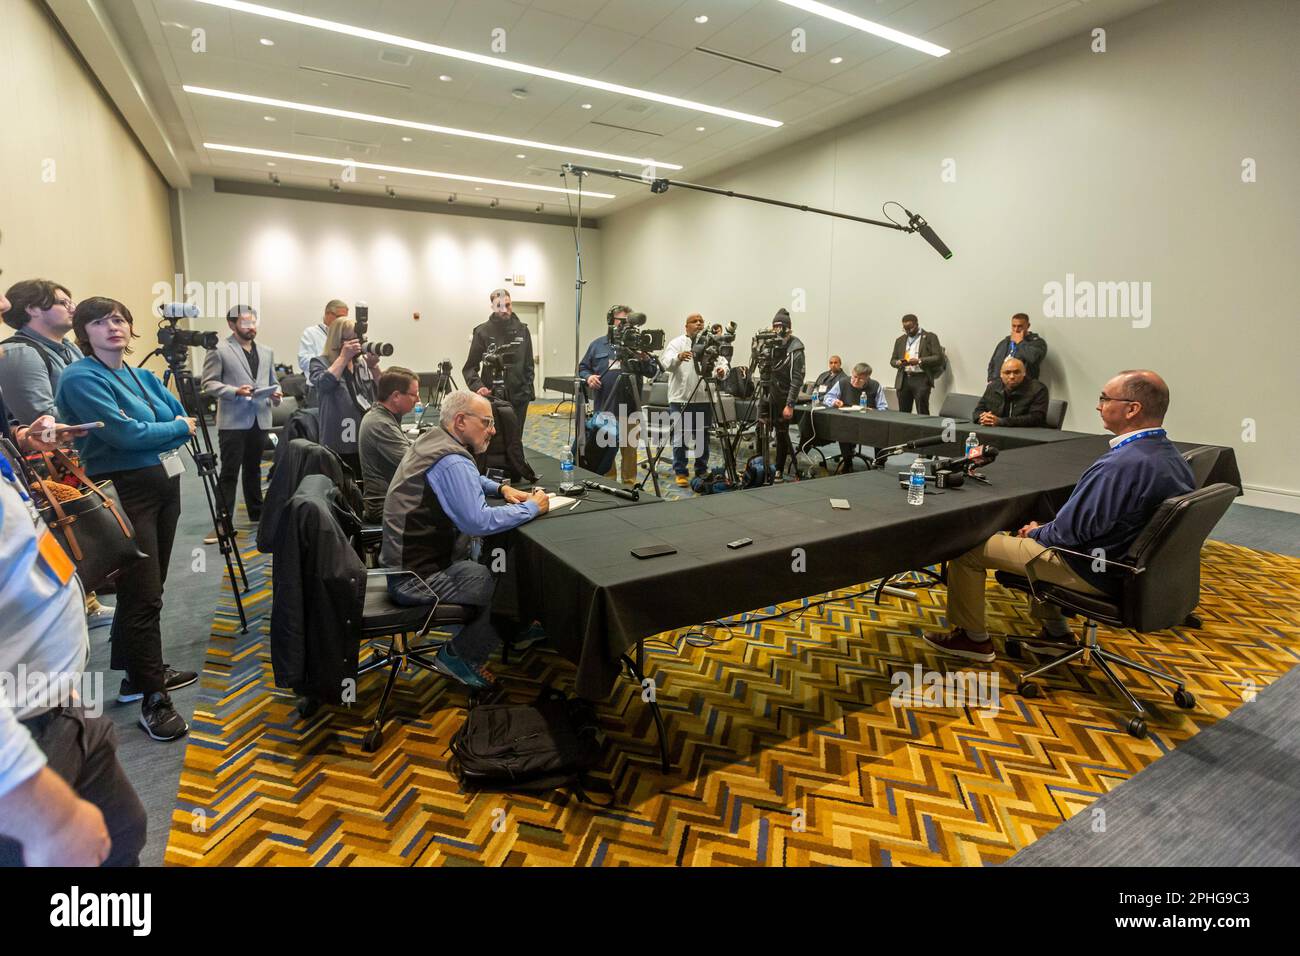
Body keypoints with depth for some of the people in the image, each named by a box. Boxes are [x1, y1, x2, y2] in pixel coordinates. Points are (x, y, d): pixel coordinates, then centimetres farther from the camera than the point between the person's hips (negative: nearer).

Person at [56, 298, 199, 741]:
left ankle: (142, 673, 30)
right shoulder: (80, 378, -9)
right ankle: (153, 701, 4)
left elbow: (185, 418, 8)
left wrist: (151, 438, -7)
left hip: (166, 483, 7)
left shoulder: (143, 376, 13)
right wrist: (176, 428, -4)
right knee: (142, 596, -5)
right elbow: (126, 433, -18)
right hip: (125, 492, -7)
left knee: (148, 590, 15)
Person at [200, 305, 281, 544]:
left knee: (253, 470, 15)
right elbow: (209, 383, -6)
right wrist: (235, 391, -20)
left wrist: (276, 394, -1)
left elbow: (273, 382, 20)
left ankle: (257, 514, 25)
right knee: (229, 472, -3)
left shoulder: (267, 353, 16)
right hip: (233, 421, -5)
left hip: (260, 420, 5)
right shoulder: (219, 351, -1)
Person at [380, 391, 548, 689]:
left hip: (410, 556, 10)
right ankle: (458, 655, 7)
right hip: (417, 577, -10)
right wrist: (531, 508, -19)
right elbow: (479, 521, -33)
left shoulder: (433, 440, 8)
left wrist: (501, 488, 9)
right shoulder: (452, 462, -24)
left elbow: (470, 480, 27)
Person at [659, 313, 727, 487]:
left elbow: (722, 362, 4)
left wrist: (722, 370, -20)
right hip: (680, 399, -3)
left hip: (704, 399, 3)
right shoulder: (676, 343, 0)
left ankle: (702, 471, 24)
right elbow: (666, 363, -15)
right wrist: (678, 358, -37)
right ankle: (680, 473, 13)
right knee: (680, 438, 2)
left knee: (703, 438, 11)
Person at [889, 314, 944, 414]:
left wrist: (919, 361, -17)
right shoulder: (900, 340, 18)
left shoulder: (930, 337, 3)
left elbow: (938, 358, -4)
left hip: (921, 379, -4)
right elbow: (892, 360, 19)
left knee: (922, 414, -7)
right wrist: (898, 363, -5)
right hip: (903, 380, 4)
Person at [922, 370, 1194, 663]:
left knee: (968, 547, -4)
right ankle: (1055, 630, 34)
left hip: (1092, 572, -9)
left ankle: (973, 638, 14)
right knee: (1033, 533, 33)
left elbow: (1070, 531, -24)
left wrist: (1037, 533, -2)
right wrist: (1043, 529, 9)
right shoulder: (1170, 454, 0)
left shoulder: (1120, 465, -31)